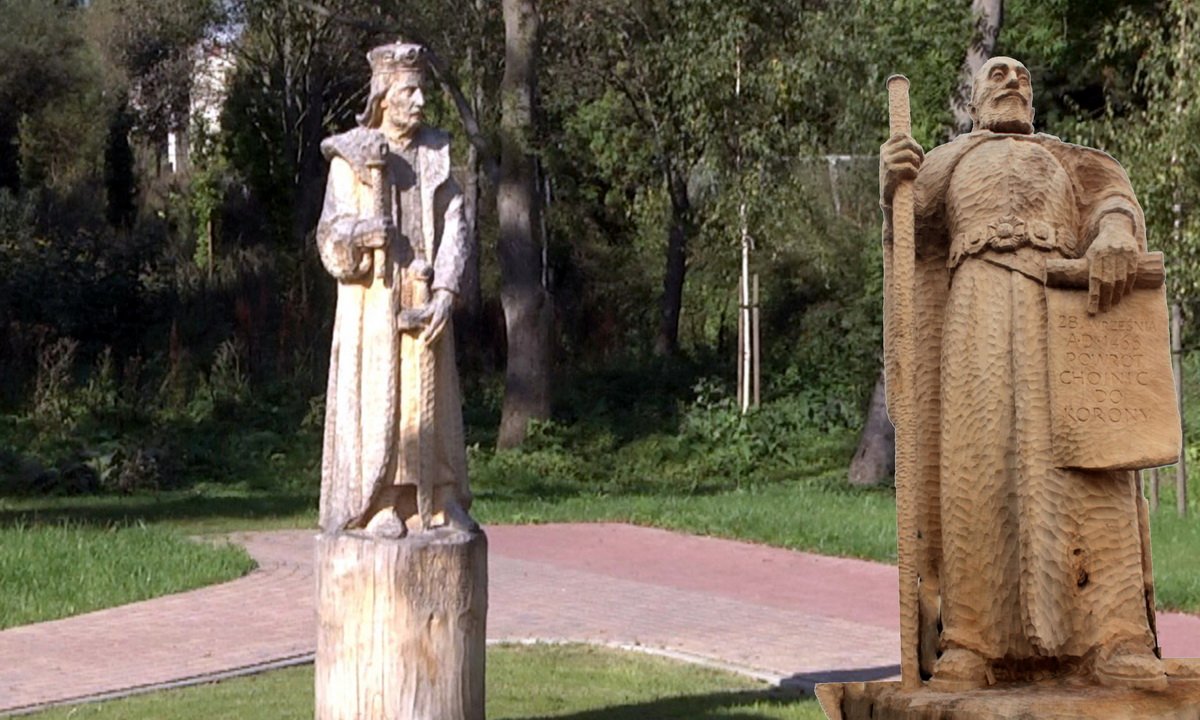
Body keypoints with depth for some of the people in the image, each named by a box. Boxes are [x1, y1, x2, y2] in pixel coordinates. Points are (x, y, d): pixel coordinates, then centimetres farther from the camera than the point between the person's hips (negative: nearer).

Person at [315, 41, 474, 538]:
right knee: (374, 394, -4)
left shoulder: (434, 154, 9)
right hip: (371, 297, -3)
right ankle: (377, 504, 1)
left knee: (428, 394, 5)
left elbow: (454, 227, 2)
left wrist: (444, 294, -10)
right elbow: (332, 234, -2)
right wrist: (359, 232, -26)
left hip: (424, 297, 4)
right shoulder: (351, 156, -2)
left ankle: (439, 502, 10)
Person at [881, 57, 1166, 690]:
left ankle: (1117, 641, -25)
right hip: (980, 297, 0)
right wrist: (891, 185, -10)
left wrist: (1115, 229, -17)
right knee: (976, 459, -14)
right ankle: (970, 644, -19)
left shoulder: (1069, 160, 30)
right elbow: (905, 236, 13)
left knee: (1085, 456, -16)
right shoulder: (946, 161, 29)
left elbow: (1111, 193, 8)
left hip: (1068, 301, 1)